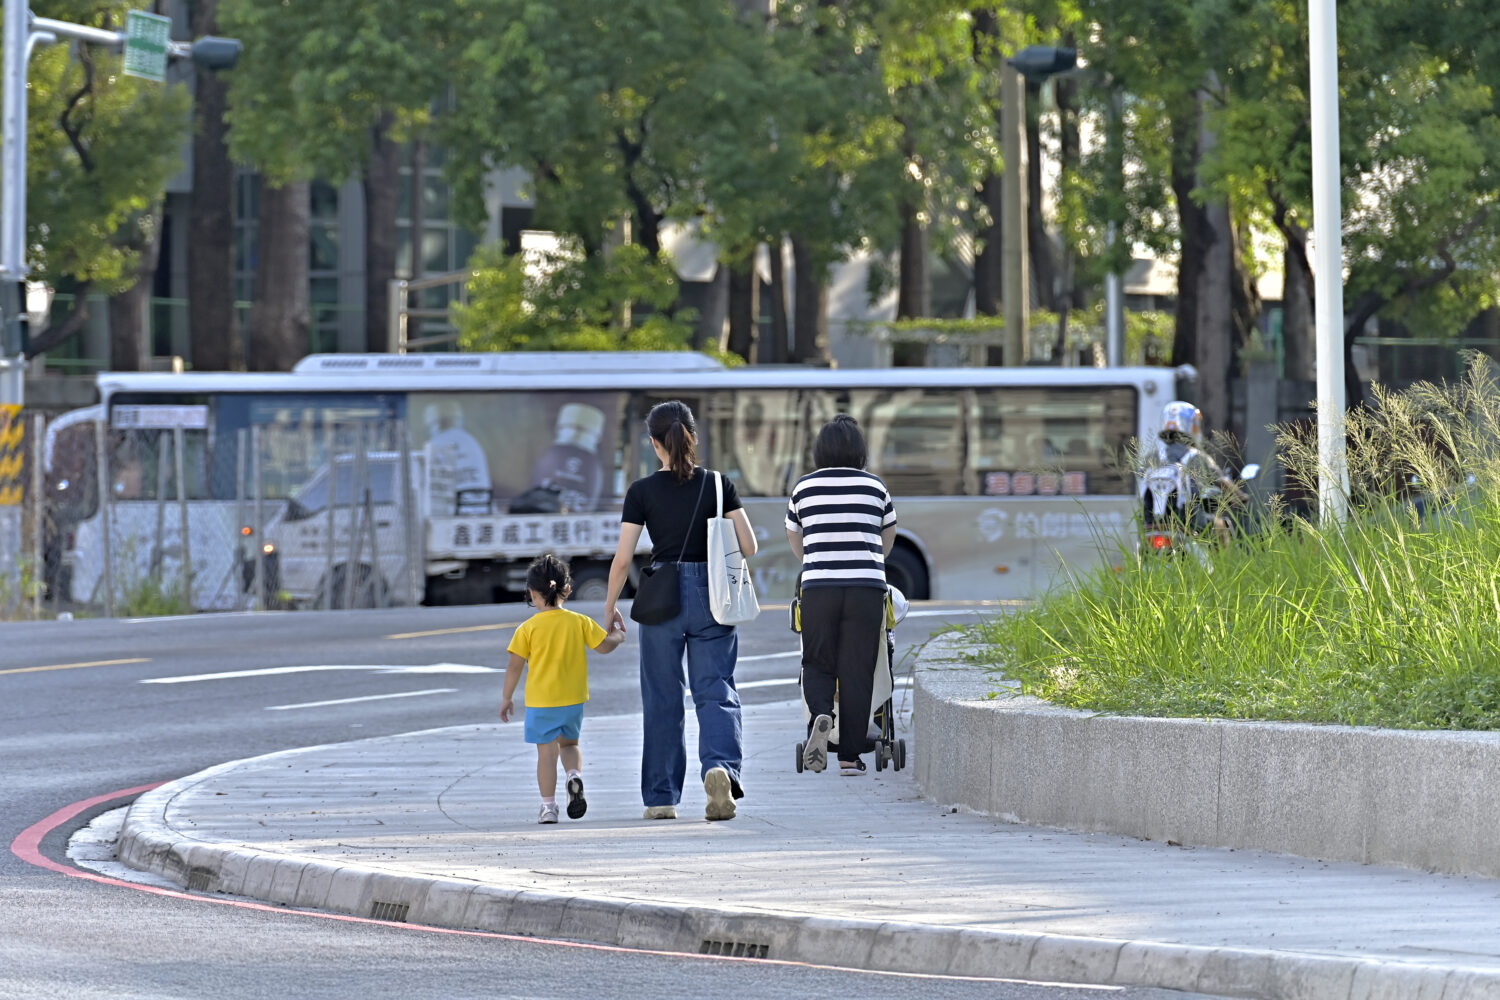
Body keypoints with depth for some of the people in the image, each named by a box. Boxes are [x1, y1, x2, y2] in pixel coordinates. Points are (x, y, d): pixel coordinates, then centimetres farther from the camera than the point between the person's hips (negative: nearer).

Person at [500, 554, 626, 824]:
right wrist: (618, 634, 25)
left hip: (541, 700, -3)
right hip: (573, 698, 3)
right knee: (569, 743, 21)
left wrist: (507, 697, 6)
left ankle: (548, 806, 3)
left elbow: (514, 666, -6)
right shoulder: (580, 622, -3)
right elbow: (605, 645, 3)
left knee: (546, 751, 3)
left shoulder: (529, 628, -9)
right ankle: (575, 775, -9)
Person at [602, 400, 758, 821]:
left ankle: (662, 798, 14)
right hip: (711, 597, 1)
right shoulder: (718, 486, 0)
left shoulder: (642, 492, -4)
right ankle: (721, 766, -25)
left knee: (662, 700, 9)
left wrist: (610, 607, 7)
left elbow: (623, 558, -5)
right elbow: (748, 547, -1)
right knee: (716, 692, 3)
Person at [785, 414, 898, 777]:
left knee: (818, 664, 11)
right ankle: (850, 755, 2)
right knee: (857, 671, 3)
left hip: (818, 586, 0)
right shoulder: (875, 487, 5)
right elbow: (888, 539, 20)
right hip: (867, 589, 0)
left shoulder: (803, 488, 6)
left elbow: (794, 539, 21)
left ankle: (820, 716, -19)